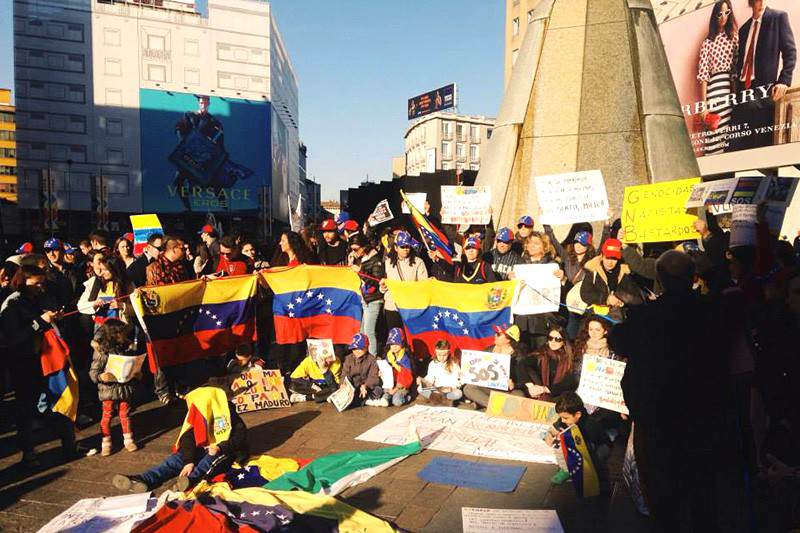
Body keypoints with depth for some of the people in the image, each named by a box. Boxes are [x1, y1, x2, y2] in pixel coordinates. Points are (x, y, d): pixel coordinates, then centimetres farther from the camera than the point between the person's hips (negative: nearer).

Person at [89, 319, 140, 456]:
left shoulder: (128, 348, -1)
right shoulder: (101, 351, -11)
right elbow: (93, 372, -8)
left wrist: (138, 374, -3)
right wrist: (100, 377, -27)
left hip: (125, 388, 3)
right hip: (108, 389, -3)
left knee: (125, 414, 13)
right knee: (107, 415, 7)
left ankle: (128, 440, 26)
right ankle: (106, 443, 20)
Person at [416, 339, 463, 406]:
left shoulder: (454, 365, -6)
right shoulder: (432, 364, 3)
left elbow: (456, 381, -10)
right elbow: (430, 379, 2)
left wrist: (451, 388, -31)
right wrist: (422, 380, -20)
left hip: (450, 391, -3)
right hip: (435, 390, 3)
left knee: (458, 394, -35)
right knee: (419, 388, -22)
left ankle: (433, 397, -28)